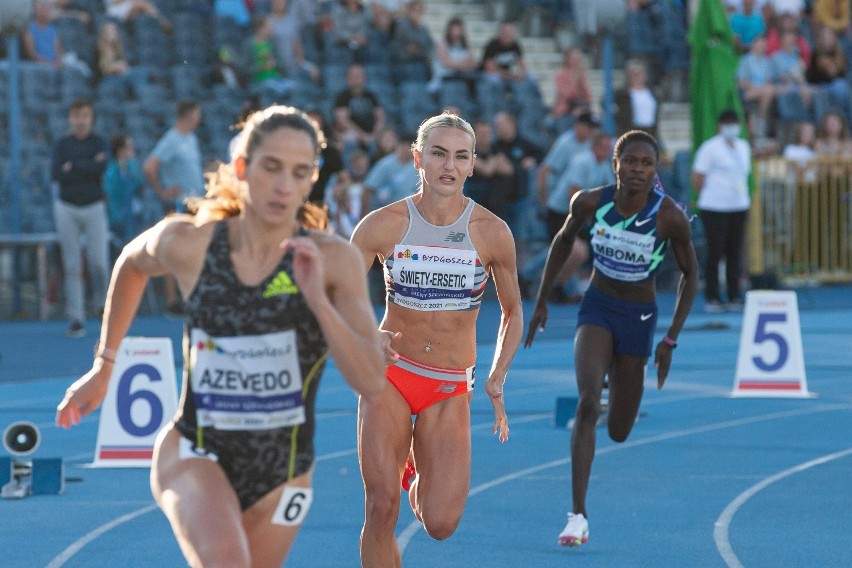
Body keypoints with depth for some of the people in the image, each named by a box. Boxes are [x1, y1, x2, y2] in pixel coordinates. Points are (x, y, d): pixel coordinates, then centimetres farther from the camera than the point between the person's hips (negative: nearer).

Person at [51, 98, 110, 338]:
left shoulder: (99, 143, 4)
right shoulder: (61, 145, 6)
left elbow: (101, 169, -14)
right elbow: (56, 174, -9)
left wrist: (72, 167, -9)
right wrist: (89, 167, -12)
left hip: (94, 208, -1)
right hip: (67, 208, 1)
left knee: (99, 262, -9)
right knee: (72, 266, -2)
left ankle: (101, 302, 19)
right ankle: (76, 318, -1)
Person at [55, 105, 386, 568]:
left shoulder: (333, 260, -12)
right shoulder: (187, 243, -9)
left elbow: (372, 385, -19)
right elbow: (132, 263, 16)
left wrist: (318, 299, -30)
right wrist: (103, 365, 20)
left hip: (280, 476, 2)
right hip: (193, 454, -2)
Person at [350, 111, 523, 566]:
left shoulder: (492, 233, -5)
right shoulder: (383, 225, -7)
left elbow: (512, 313, 9)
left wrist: (496, 381, -1)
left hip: (450, 391, 0)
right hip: (389, 375, 0)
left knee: (440, 524, -9)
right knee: (381, 508, -12)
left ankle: (421, 476, 28)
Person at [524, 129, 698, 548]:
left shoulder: (670, 217, -19)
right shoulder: (590, 203, -15)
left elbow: (690, 275, -5)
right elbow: (564, 240, 6)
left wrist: (671, 339, -8)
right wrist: (541, 301, 8)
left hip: (639, 317, 0)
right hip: (597, 309, 0)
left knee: (618, 431, 9)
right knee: (587, 402, -24)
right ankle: (578, 514, -22)